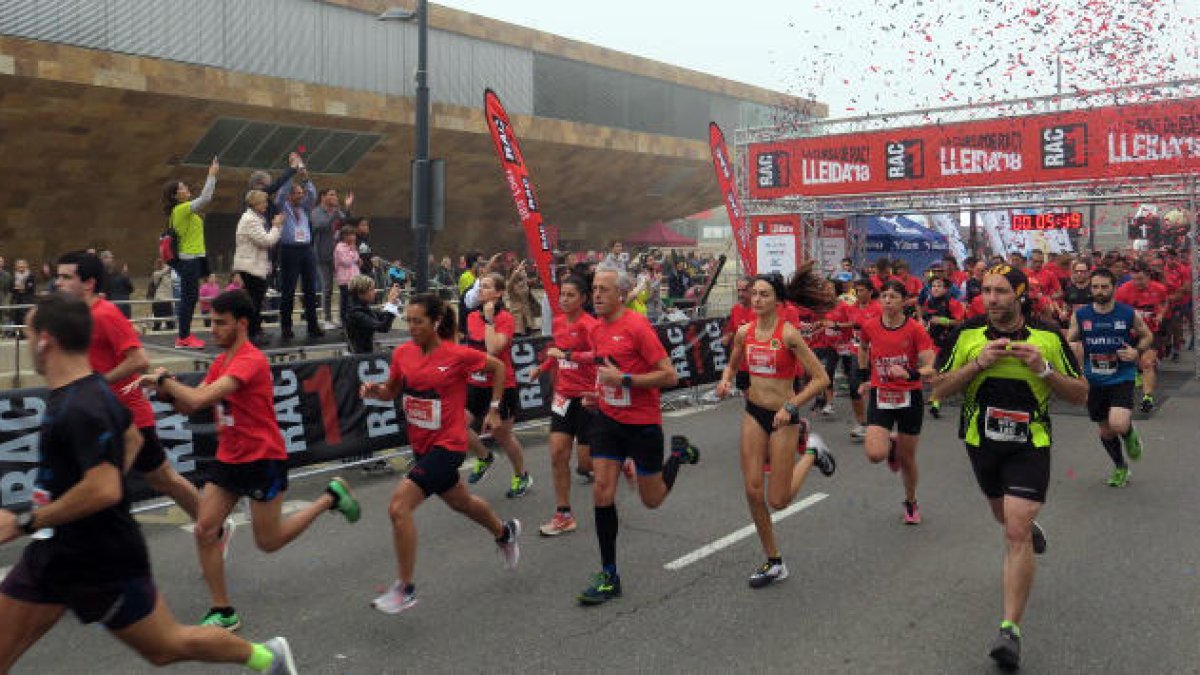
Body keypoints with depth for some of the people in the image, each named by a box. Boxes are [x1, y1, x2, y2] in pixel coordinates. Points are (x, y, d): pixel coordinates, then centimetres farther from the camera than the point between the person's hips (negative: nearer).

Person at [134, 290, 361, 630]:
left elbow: (199, 399, -30)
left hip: (263, 459, -8)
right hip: (228, 458, 8)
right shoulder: (221, 361, 8)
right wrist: (169, 391, -12)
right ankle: (223, 613, 11)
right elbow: (189, 407, 7)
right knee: (204, 530, -1)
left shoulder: (250, 360, -21)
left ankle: (330, 497, 24)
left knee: (268, 542, 5)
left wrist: (164, 379, -17)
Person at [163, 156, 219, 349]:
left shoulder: (182, 209, 14)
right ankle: (183, 339, -3)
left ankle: (185, 336, 19)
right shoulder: (182, 209, -14)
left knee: (190, 297, 13)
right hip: (189, 259, -10)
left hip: (191, 259, 10)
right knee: (188, 298, -6)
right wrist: (212, 175, -15)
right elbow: (205, 198, -20)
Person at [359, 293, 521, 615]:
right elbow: (391, 391, 12)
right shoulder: (402, 353, -2)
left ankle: (405, 589, -4)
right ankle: (505, 532, 56)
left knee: (399, 506, -18)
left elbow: (498, 367, 0)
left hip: (446, 445, -7)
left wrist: (494, 409, 1)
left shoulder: (458, 355, -16)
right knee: (460, 502, 26)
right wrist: (375, 390, -10)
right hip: (421, 444, 7)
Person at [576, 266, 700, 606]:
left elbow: (670, 375, -19)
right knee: (602, 491, -5)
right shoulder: (597, 328, 4)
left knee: (652, 500, 9)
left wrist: (624, 379, -24)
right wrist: (598, 391, 8)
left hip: (643, 423, -5)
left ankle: (678, 453, 39)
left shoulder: (637, 326, -18)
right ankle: (609, 576, 6)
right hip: (608, 419, 6)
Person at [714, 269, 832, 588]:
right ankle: (774, 562, 18)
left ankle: (810, 452, 26)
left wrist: (791, 406, -20)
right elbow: (732, 365, 20)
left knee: (777, 501, -1)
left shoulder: (788, 334, -15)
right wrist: (726, 381, -2)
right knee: (753, 492, 1)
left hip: (782, 417, -5)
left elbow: (821, 378, -14)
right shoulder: (744, 332, 1)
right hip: (753, 413, 5)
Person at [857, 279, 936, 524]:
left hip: (909, 397, -1)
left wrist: (909, 373, -34)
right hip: (880, 396, 2)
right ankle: (891, 444, 21)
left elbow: (931, 368, -16)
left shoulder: (915, 330, -12)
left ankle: (911, 502, 37)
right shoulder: (870, 327, -3)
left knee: (907, 458, 10)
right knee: (875, 454, -17)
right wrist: (864, 377, 16)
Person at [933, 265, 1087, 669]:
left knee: (1016, 533, -14)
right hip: (982, 442, 3)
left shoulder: (1048, 337, -7)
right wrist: (978, 363, -20)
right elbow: (940, 389, -5)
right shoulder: (968, 334, -5)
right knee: (1004, 516, 24)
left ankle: (1011, 629, -7)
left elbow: (1081, 395, -1)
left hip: (1030, 444, -3)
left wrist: (1044, 369, -18)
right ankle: (1031, 526, 62)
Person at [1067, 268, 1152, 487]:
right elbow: (1068, 342, 8)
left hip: (1122, 377, -2)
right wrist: (1072, 348, -15)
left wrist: (1137, 351, -10)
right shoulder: (1080, 315, -3)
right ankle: (1120, 468, 39)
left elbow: (1148, 336, 9)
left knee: (1118, 425, -23)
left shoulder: (1129, 313, -6)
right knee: (1105, 430, 14)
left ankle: (1130, 434, 16)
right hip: (1094, 380, 3)